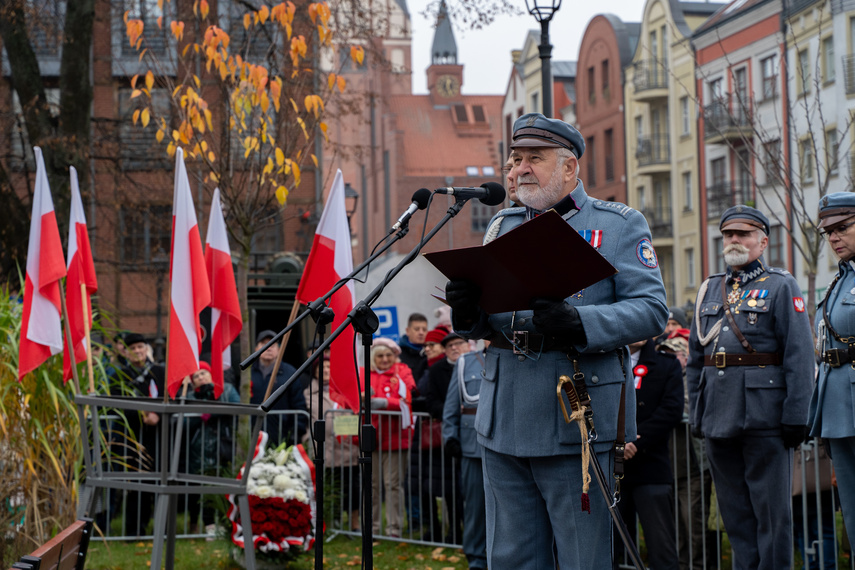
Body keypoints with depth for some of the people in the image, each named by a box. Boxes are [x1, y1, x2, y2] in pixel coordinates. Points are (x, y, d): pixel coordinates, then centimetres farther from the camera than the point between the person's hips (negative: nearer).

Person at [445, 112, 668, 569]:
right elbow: (482, 320, 16)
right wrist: (467, 311, -9)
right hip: (503, 424, 5)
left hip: (576, 424, -5)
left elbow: (651, 309, -8)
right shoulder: (504, 226, 17)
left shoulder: (621, 226, 3)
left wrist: (580, 324, -24)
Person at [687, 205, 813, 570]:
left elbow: (799, 355, -6)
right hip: (719, 417, 5)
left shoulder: (781, 286, 2)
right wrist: (696, 413, 11)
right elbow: (695, 358, 18)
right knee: (734, 510, 10)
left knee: (770, 509, -1)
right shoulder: (708, 290, 17)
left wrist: (795, 415, -13)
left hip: (765, 415, -5)